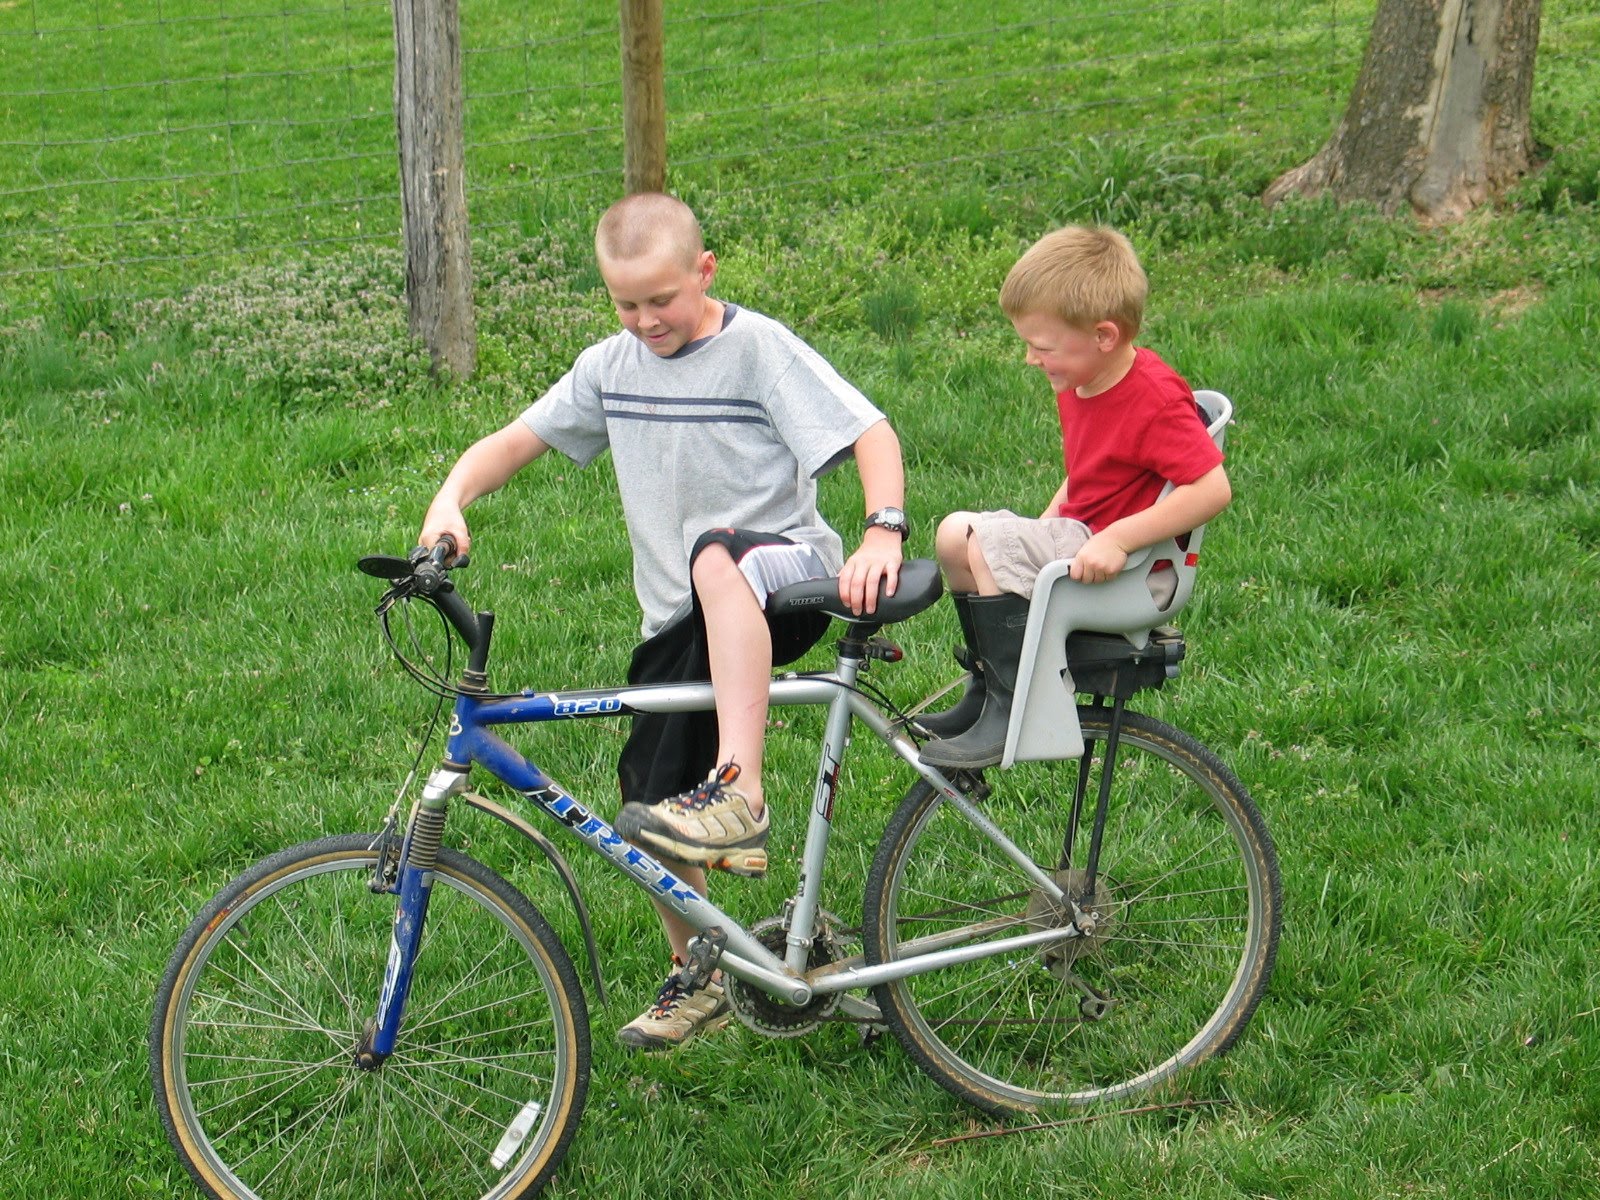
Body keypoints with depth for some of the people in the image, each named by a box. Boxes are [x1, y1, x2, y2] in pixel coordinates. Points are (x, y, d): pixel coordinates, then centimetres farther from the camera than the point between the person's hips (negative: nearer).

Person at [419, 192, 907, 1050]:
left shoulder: (757, 347, -8)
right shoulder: (610, 368, 8)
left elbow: (871, 432, -13)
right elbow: (513, 441, 10)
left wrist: (883, 531, -30)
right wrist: (452, 498, -10)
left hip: (785, 579, -6)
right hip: (679, 618, 6)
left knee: (717, 559, -41)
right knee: (650, 789, 4)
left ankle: (738, 792, -46)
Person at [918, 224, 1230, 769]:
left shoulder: (1155, 399, -22)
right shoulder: (1078, 385, 7)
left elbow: (1213, 488, -28)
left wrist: (1117, 539, -31)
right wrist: (1044, 527, 7)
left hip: (1133, 574, -10)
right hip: (1077, 537, 10)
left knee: (989, 542, -23)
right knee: (955, 533, 6)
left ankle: (1015, 707, -19)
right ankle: (987, 688, 14)